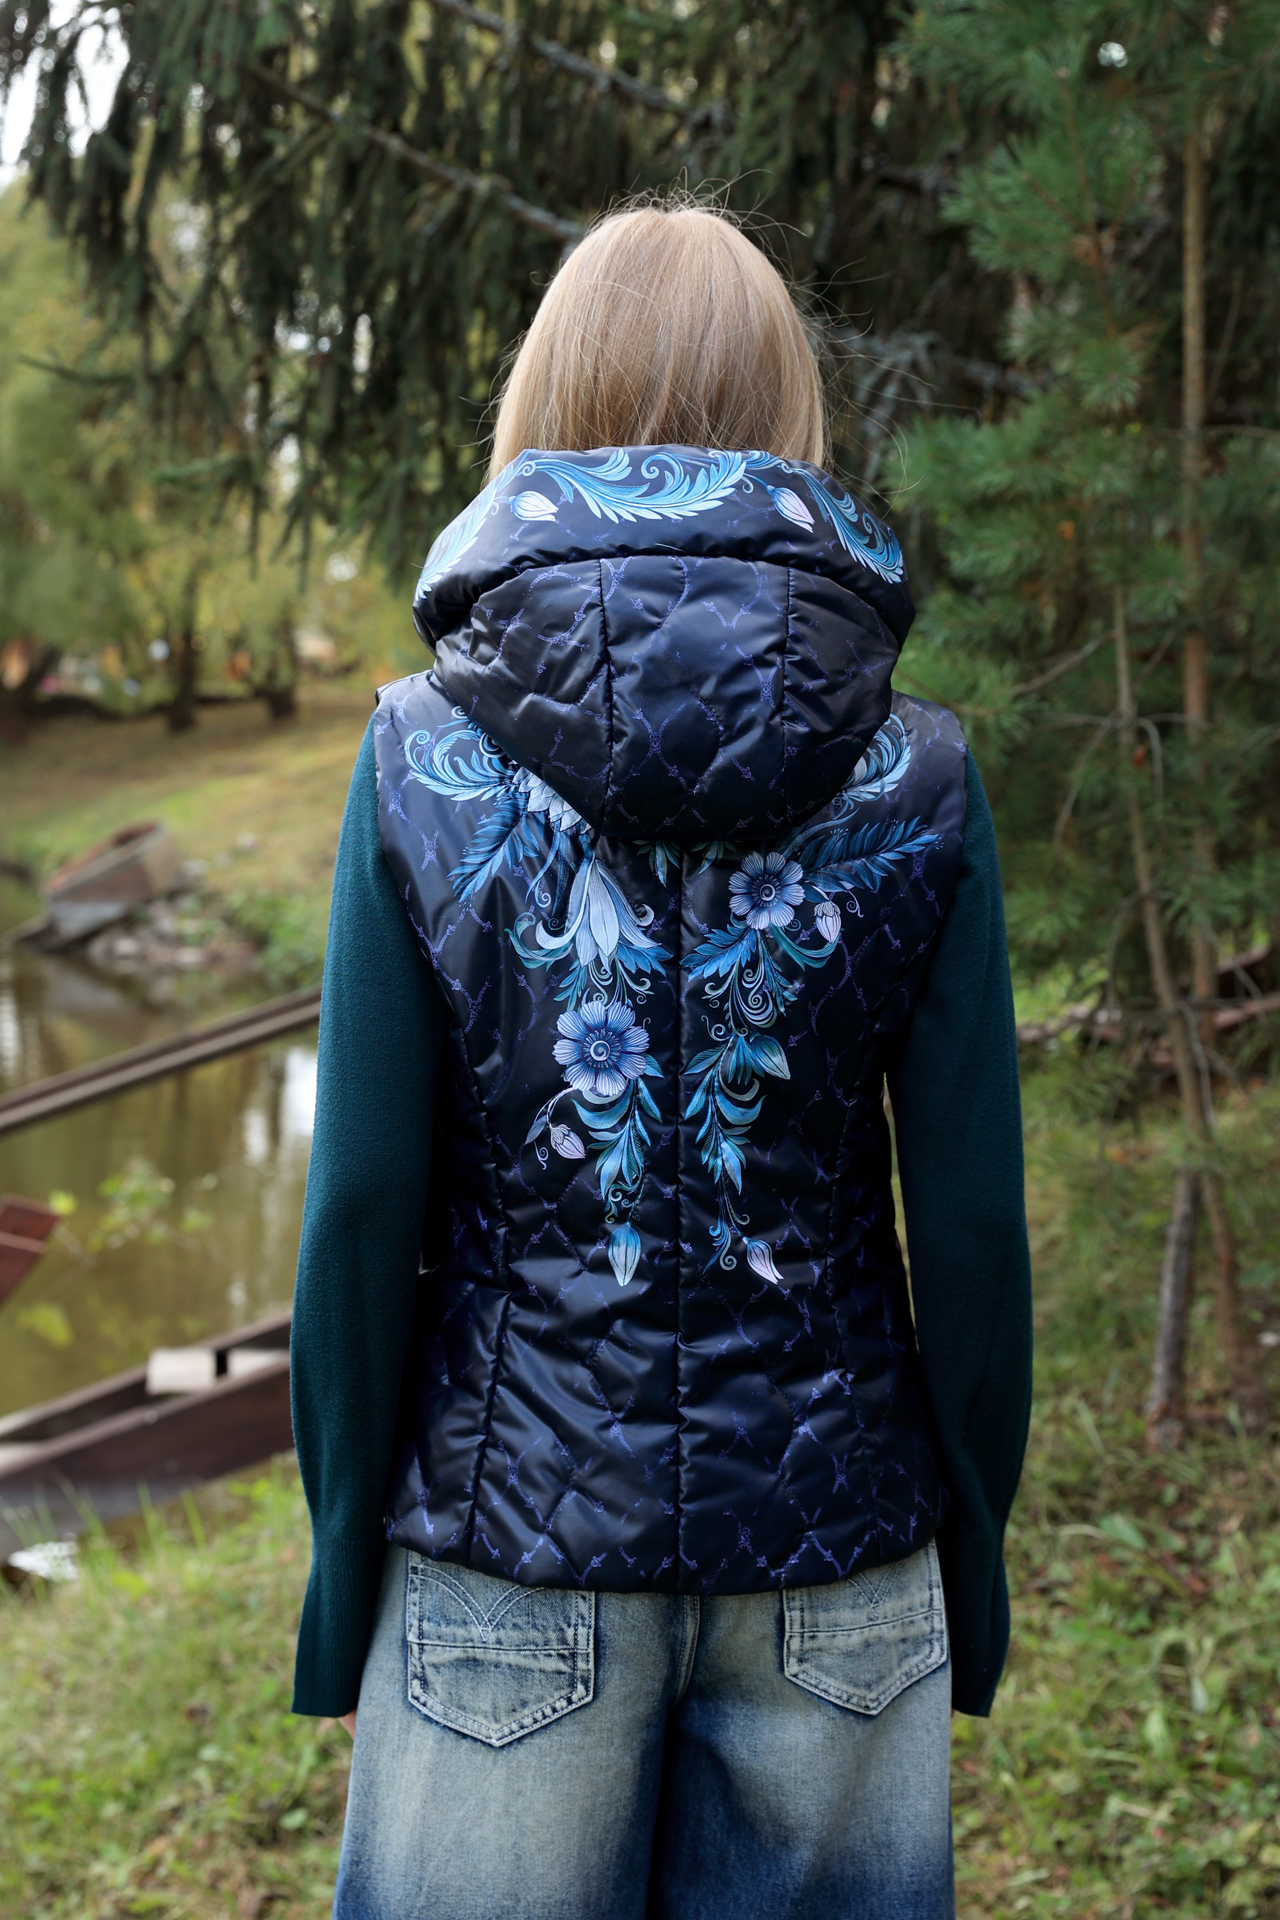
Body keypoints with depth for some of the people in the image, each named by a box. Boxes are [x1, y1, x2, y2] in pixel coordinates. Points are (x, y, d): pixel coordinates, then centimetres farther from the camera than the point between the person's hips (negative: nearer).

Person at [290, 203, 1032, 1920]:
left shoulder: (424, 759, -8)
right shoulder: (917, 780, -6)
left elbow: (363, 1216, -7)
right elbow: (971, 1222, -4)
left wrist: (341, 1593, 4)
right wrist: (973, 1581, 10)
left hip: (511, 1542, -1)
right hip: (833, 1554, 1)